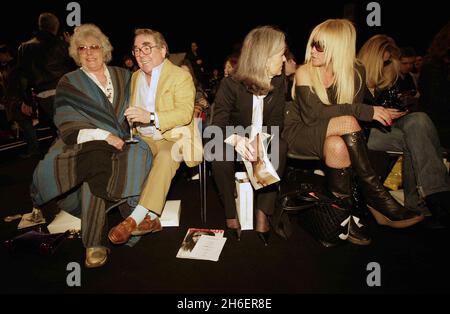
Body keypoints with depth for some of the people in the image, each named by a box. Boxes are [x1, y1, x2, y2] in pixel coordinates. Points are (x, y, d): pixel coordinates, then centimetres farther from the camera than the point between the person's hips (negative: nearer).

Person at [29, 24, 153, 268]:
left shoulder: (123, 76, 19)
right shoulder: (68, 84, 9)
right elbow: (68, 127, -2)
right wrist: (104, 136, -15)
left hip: (121, 141, 2)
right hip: (86, 144, -2)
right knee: (97, 159, -36)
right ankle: (94, 243, -24)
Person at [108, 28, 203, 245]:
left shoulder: (181, 76, -4)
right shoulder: (136, 77, 17)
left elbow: (185, 113, -17)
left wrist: (150, 117, -30)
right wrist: (131, 119, 3)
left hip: (173, 138, -6)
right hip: (144, 138, 6)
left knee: (166, 157, -36)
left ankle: (135, 219, -34)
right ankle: (150, 218, -20)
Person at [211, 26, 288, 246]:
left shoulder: (279, 83, 0)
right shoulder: (231, 84, -12)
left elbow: (276, 122, -5)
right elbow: (218, 124, -19)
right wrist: (236, 139, -43)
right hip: (235, 142, -3)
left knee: (280, 147, -29)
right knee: (220, 153, -35)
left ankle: (263, 213, -26)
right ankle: (232, 215, -20)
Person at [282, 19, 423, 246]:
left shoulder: (355, 72, 0)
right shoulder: (304, 72, -11)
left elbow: (356, 110, -1)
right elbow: (313, 113, -25)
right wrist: (364, 111, -29)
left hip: (336, 136, 4)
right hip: (300, 134, -3)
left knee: (337, 146, -33)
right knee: (347, 122, -31)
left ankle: (345, 210, -22)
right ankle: (376, 196, -23)